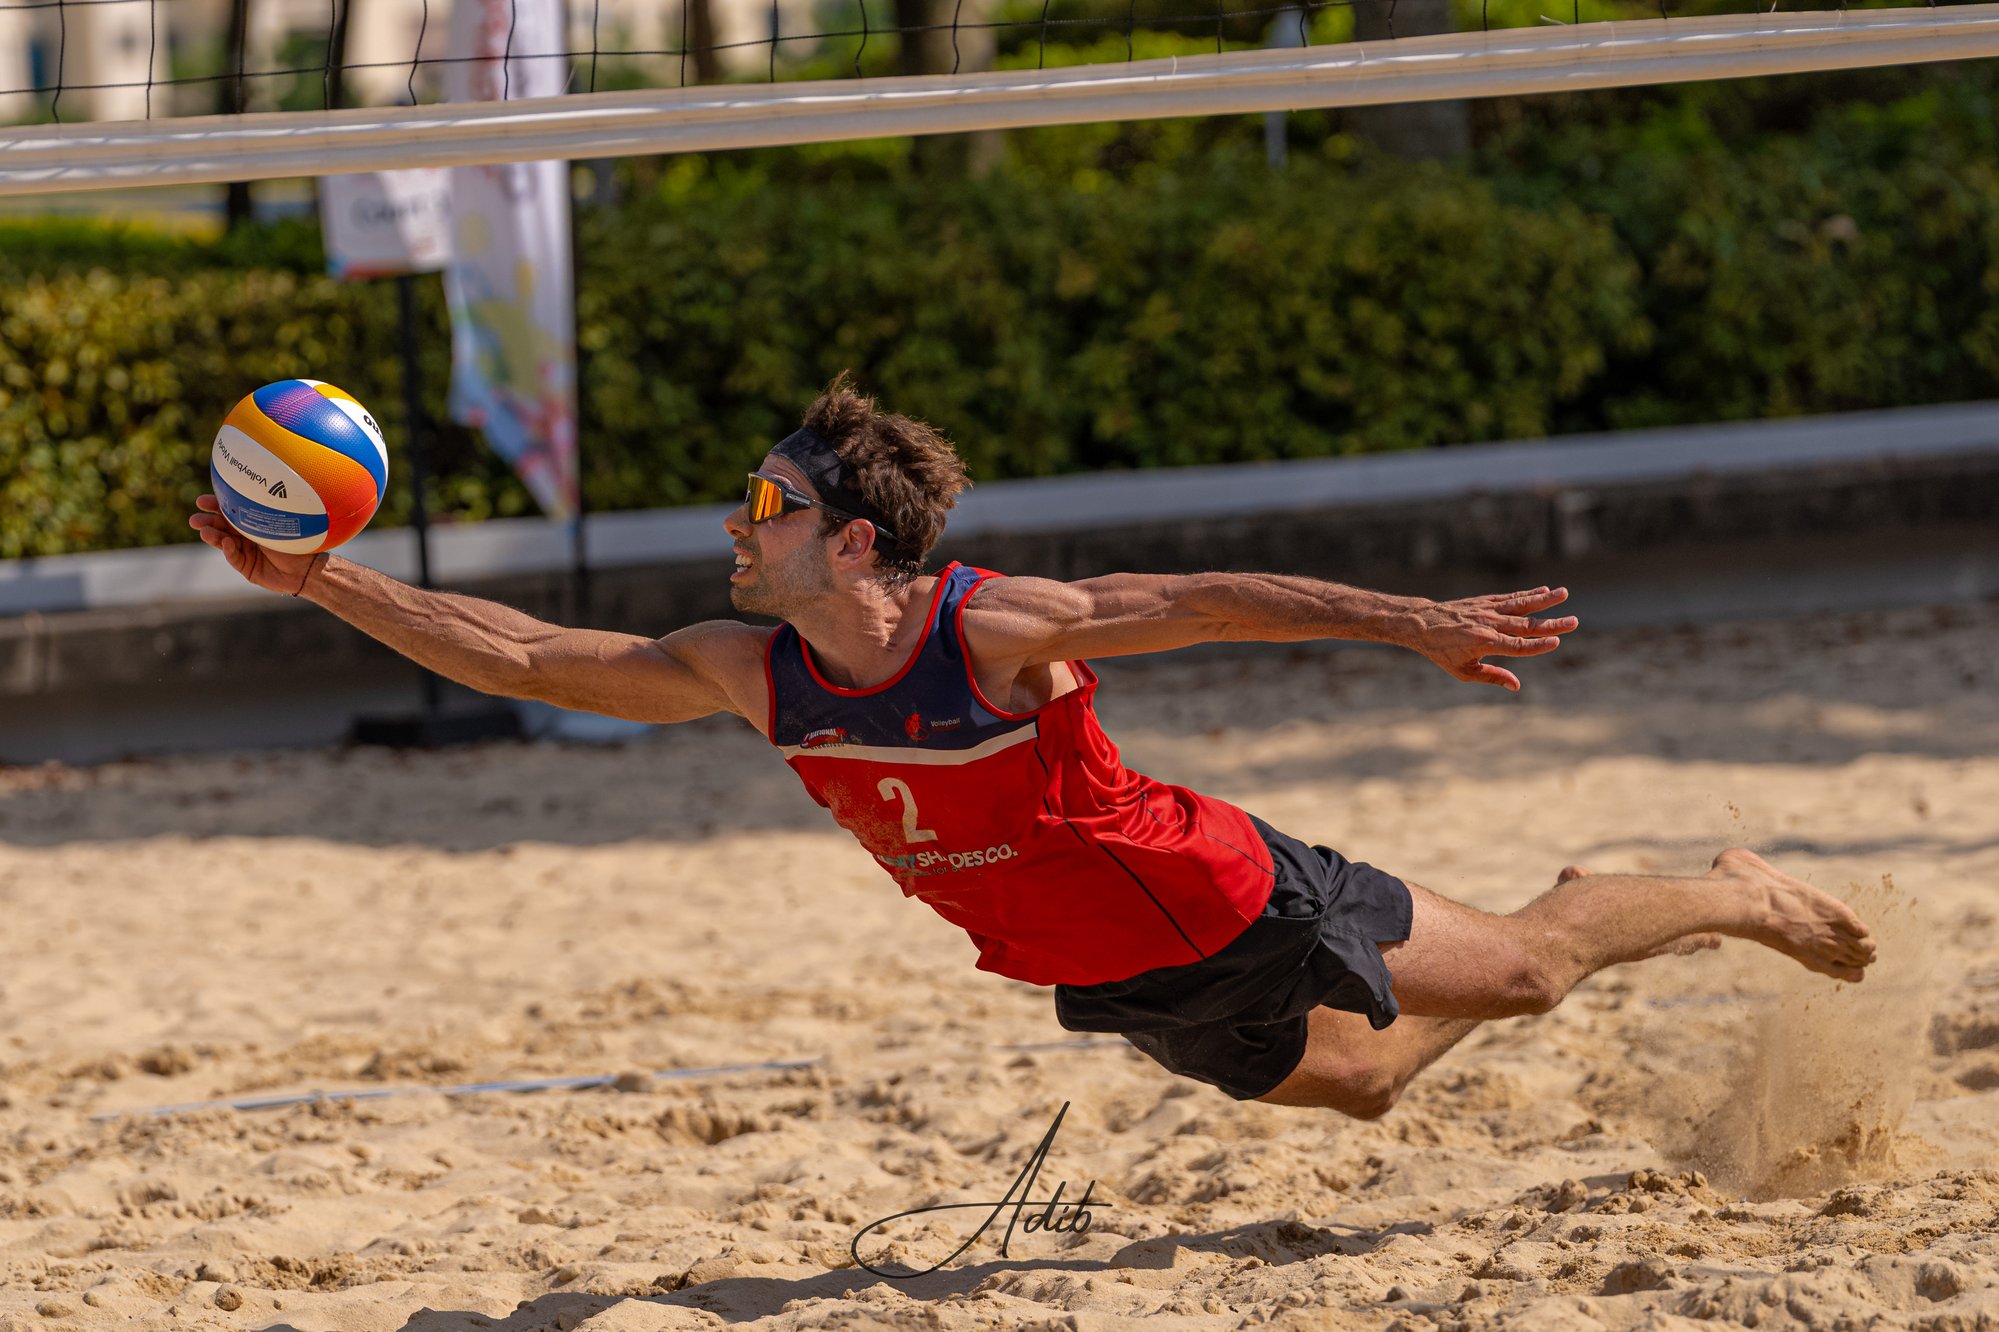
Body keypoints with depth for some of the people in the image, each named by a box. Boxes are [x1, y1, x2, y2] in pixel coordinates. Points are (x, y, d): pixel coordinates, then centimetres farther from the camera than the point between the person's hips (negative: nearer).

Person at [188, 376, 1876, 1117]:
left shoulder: (998, 628, -32)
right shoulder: (751, 675, -15)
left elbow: (1209, 602, -26)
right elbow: (525, 656, -15)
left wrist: (1424, 623, -28)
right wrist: (325, 583, -22)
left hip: (1221, 899, -6)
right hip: (1113, 979, 6)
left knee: (1518, 967, 10)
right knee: (1355, 1079, 26)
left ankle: (1740, 896, 36)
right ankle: (1550, 915, 52)